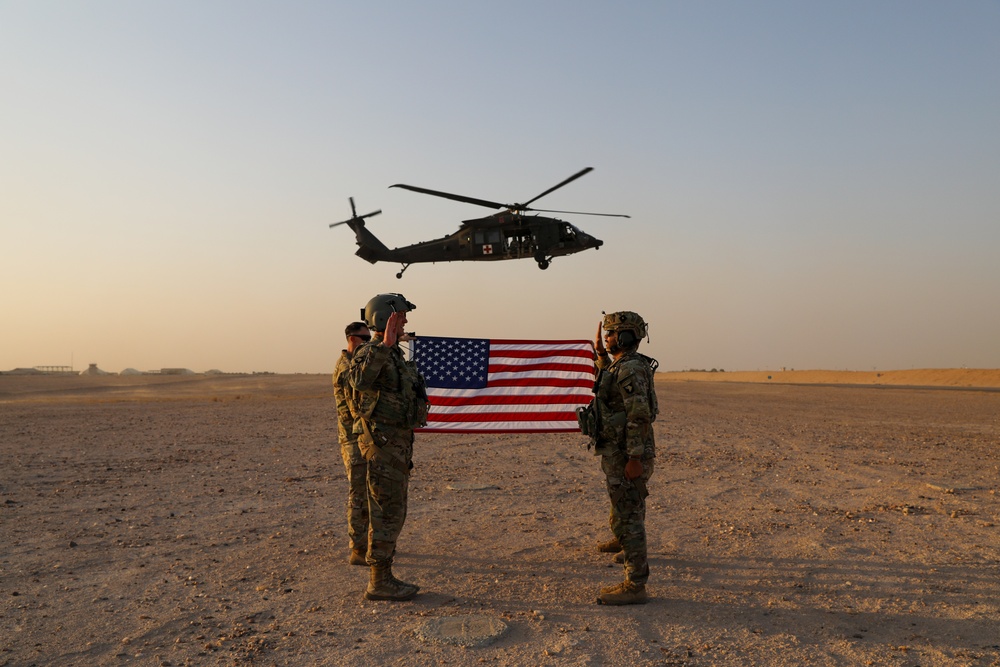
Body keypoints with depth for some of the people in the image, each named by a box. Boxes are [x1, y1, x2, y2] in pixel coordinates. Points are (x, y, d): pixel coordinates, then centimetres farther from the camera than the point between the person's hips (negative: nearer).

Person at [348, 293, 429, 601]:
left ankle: (383, 578, 21)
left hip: (397, 441, 10)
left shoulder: (395, 355, 17)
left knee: (393, 512, 13)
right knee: (387, 512, -5)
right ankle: (379, 582, 3)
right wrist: (385, 345, -41)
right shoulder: (369, 352, -13)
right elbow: (358, 380, -38)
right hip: (382, 441, -10)